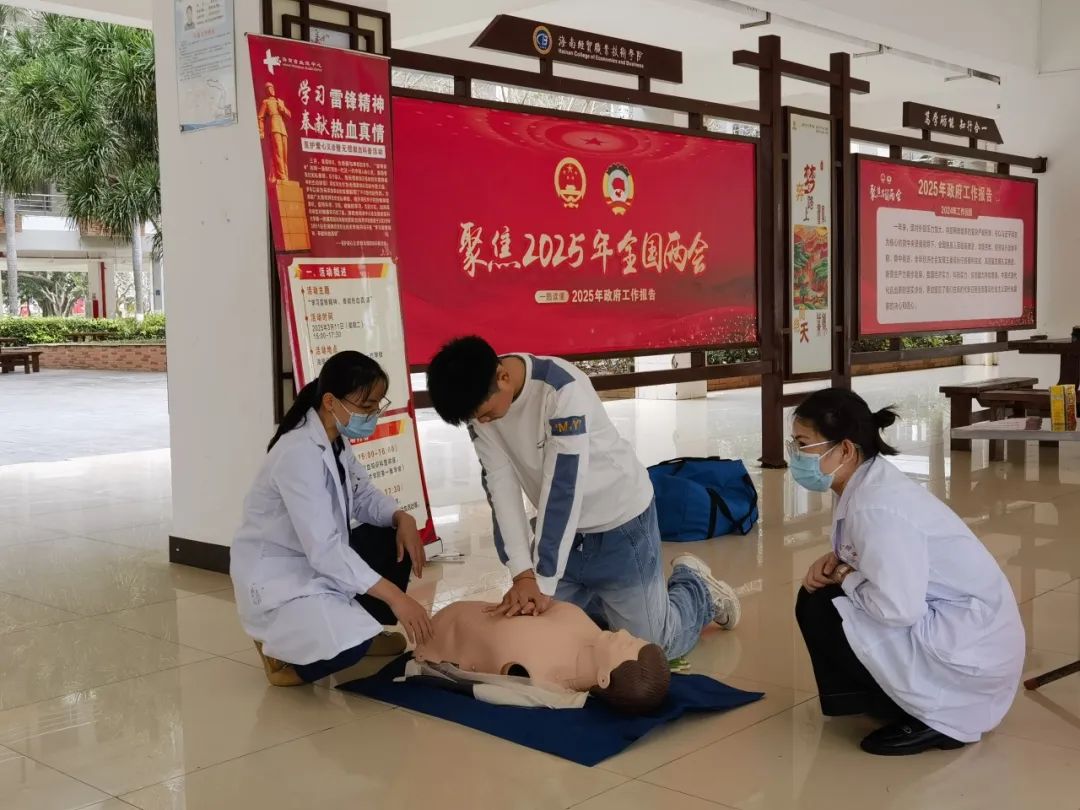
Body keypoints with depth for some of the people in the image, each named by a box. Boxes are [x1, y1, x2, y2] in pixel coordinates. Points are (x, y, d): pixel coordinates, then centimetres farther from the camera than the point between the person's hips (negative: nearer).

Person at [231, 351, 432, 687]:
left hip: (318, 563, 10)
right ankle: (280, 647, 0)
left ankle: (357, 629, 16)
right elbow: (323, 547, -32)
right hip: (273, 578, -10)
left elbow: (363, 496, 11)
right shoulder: (299, 454, -27)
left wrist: (402, 518, -13)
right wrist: (395, 596, -34)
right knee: (346, 646, -32)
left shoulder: (337, 441, 2)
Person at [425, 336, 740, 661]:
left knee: (651, 644, -1)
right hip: (563, 529, 6)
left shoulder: (563, 388, -33)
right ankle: (615, 602, 34)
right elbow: (500, 487, -15)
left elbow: (563, 487, -33)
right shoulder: (479, 398, -13)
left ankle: (698, 589, 28)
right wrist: (523, 575, -23)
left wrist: (543, 583, -32)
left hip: (620, 523, -6)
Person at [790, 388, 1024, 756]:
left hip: (970, 648, -9)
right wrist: (836, 562, -5)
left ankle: (931, 718, -2)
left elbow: (898, 608, -30)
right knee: (818, 595, 10)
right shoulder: (868, 482, 2)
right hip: (956, 625, 9)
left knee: (820, 611, -13)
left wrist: (845, 579, -12)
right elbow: (879, 556, 14)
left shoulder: (878, 506, -26)